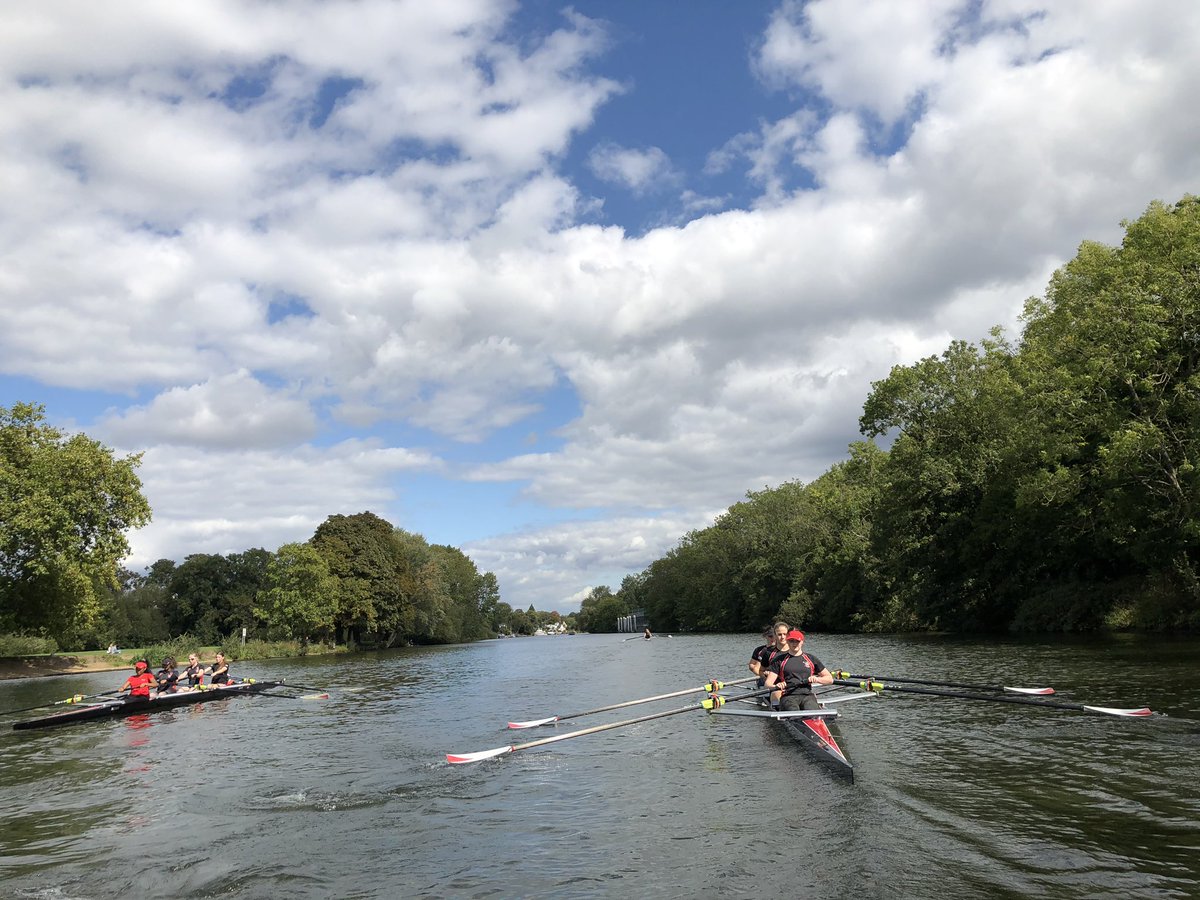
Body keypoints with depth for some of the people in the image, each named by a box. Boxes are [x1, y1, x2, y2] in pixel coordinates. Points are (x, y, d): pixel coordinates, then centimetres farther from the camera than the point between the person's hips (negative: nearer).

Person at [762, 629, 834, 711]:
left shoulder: (811, 659, 19)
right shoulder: (779, 660, 15)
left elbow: (830, 679, 22)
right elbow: (768, 683, 6)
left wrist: (817, 679, 1)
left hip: (807, 696, 1)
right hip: (788, 696, -1)